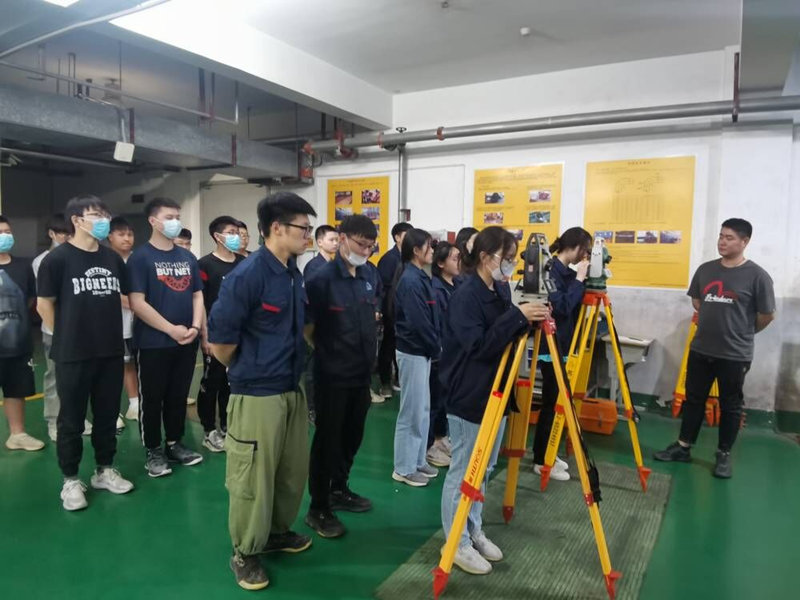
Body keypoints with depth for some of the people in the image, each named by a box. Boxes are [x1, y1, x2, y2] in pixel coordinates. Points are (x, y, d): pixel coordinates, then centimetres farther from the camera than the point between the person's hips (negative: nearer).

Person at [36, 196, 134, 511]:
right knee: (72, 419, 7)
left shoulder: (113, 258, 5)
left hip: (111, 352, 4)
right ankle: (71, 480, 22)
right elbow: (44, 304, -3)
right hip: (73, 355, -4)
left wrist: (108, 331, 12)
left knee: (107, 415, 14)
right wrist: (68, 336, 2)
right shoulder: (57, 258, -8)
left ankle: (105, 470, 29)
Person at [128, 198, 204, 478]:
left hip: (186, 342, 5)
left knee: (179, 396, 14)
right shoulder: (140, 257, -8)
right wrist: (172, 329, -16)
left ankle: (174, 444, 28)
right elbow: (137, 303, -15)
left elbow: (197, 295, 12)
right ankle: (153, 451, 20)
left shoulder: (187, 257, 9)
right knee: (152, 399, 6)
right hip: (153, 343, -5)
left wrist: (195, 326, -4)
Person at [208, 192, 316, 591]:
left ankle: (278, 532, 41)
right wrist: (247, 371, 0)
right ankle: (245, 553, 27)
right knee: (252, 479, 7)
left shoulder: (295, 275, 6)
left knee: (294, 470, 19)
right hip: (256, 394, -8)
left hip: (293, 390, 8)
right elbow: (219, 341, -16)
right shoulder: (247, 276, -19)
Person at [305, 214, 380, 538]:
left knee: (352, 436, 18)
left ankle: (339, 490, 38)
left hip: (363, 372, 6)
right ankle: (318, 508, 18)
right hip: (333, 374, -6)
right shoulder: (323, 278, -16)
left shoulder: (372, 275, 3)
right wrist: (324, 351, -6)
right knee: (327, 439, 4)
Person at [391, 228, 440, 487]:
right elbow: (418, 323, -22)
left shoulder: (419, 277, 11)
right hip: (413, 352, -9)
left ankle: (417, 461, 28)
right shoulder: (411, 281, -18)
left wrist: (435, 346, 5)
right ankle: (404, 468, 12)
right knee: (412, 411, 0)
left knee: (422, 409, 16)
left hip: (422, 352, 9)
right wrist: (436, 348, -11)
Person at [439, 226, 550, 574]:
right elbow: (478, 345, -27)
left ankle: (474, 532, 35)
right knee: (462, 472, 5)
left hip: (495, 394, 9)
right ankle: (456, 544, 21)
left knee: (484, 470, 19)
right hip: (468, 398, -8)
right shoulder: (465, 295, -19)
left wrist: (527, 322, -5)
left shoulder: (502, 291, 6)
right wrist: (517, 316, -31)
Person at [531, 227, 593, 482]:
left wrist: (580, 279, 4)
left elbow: (572, 308, 15)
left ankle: (547, 455, 26)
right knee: (552, 404, -1)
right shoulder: (552, 270, -15)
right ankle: (541, 461, 11)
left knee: (556, 403, 15)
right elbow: (561, 308, -24)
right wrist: (579, 280, -19)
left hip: (563, 347, 9)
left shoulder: (566, 271, 12)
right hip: (552, 348, -9)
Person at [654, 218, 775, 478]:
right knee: (693, 399, 13)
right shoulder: (705, 270, 3)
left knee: (731, 405, 10)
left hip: (735, 355, -4)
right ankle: (683, 447, 24)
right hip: (700, 350, 4)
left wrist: (742, 332, 9)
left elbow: (767, 315, -3)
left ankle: (724, 455, 24)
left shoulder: (757, 275, -11)